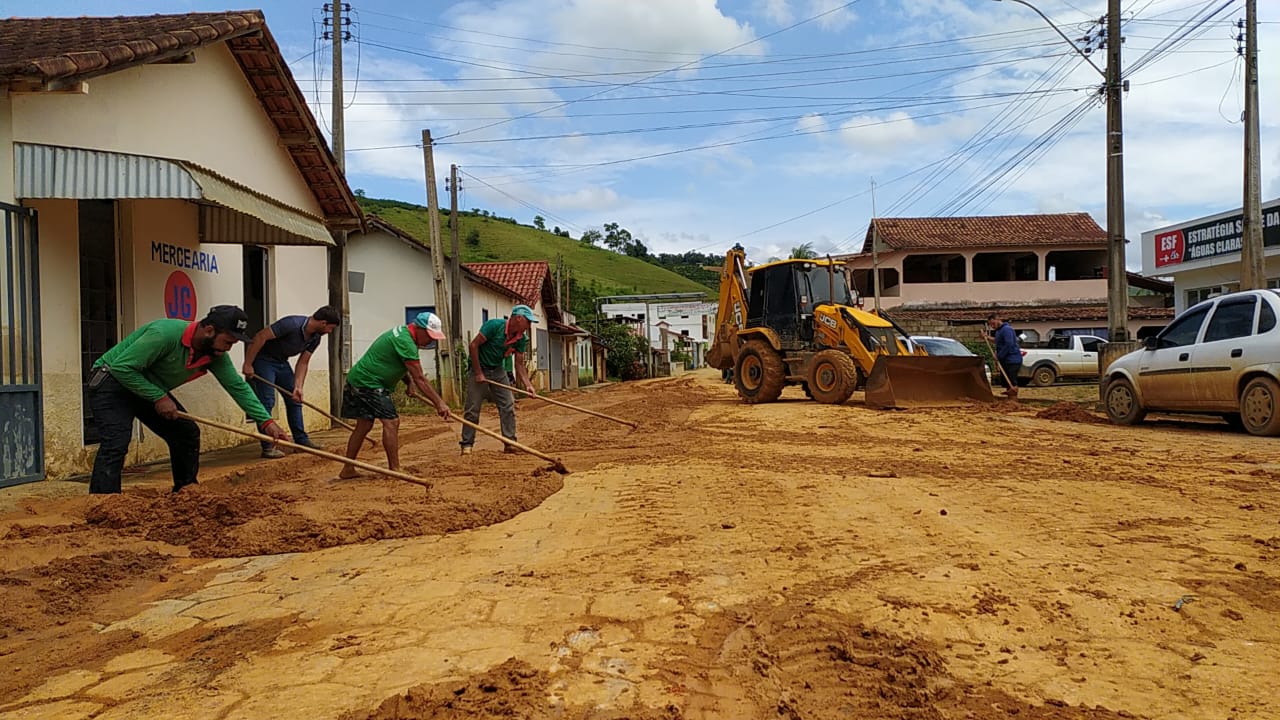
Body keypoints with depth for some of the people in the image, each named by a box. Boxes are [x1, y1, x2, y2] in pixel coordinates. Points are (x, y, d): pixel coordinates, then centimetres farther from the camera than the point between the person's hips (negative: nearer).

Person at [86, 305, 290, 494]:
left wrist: (266, 422, -15)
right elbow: (122, 367, -29)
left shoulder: (215, 355, -10)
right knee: (116, 444, -23)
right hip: (112, 381, -8)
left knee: (187, 434, 4)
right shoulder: (165, 334, -32)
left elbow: (238, 387, -7)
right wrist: (159, 398, -28)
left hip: (151, 391, 8)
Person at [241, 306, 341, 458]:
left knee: (294, 399, 6)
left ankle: (301, 440, 14)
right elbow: (260, 337, -29)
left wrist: (298, 387, -12)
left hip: (281, 362, 8)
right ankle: (268, 447, -9)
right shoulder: (292, 324, -29)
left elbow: (303, 363, -1)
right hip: (263, 359, -8)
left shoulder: (315, 338, -4)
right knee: (266, 401, -12)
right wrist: (248, 364, -27)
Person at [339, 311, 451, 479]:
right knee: (391, 422, -13)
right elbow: (420, 379, -21)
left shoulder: (401, 332, 12)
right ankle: (395, 469, -12)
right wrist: (439, 403, -20)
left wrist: (408, 379, 10)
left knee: (364, 425, 12)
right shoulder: (406, 342, -20)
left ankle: (348, 469, 17)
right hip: (368, 383, -11)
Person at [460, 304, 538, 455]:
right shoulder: (494, 325, -23)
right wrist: (478, 373, -20)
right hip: (479, 369, -6)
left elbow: (519, 363, 1)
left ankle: (510, 442, 6)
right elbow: (473, 346, -20)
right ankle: (467, 445, 5)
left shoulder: (522, 338, -4)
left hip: (498, 371, 6)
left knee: (508, 407, -1)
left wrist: (528, 384, -12)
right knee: (473, 409, -5)